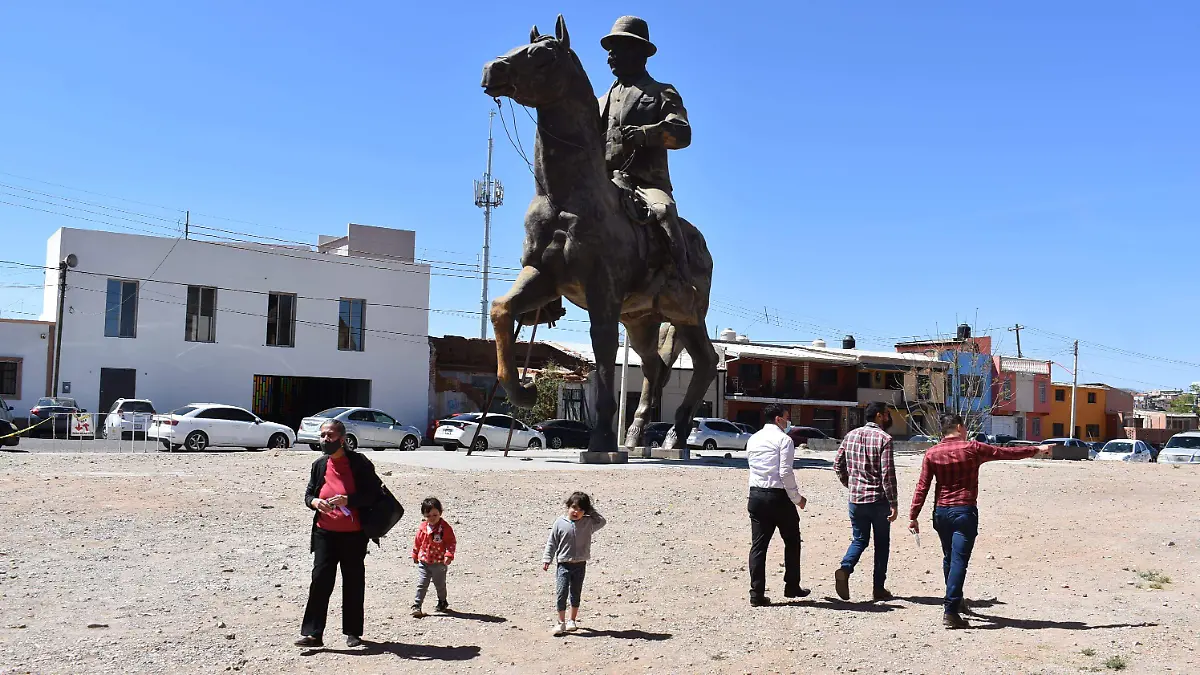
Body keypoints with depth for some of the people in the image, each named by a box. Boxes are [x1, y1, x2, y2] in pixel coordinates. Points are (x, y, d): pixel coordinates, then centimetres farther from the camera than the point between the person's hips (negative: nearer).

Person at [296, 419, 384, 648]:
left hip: (353, 534, -3)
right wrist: (315, 502, -7)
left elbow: (374, 493, -9)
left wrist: (349, 500, -23)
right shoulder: (319, 465, 9)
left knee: (353, 582, 7)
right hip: (324, 532, 3)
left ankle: (353, 632, 20)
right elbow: (309, 494, 17)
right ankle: (312, 633, -3)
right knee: (320, 580, -5)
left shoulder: (359, 463, -6)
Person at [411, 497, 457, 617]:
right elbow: (417, 542, 13)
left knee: (440, 585, 15)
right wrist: (415, 555, 19)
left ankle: (442, 603, 35)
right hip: (423, 562, 2)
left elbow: (452, 542, -11)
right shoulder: (422, 527, 0)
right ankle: (416, 606, -2)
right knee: (421, 585, -5)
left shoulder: (445, 527, -13)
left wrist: (448, 555, -23)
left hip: (439, 563, -2)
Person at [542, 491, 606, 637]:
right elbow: (551, 543, 0)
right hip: (564, 565, -2)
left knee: (575, 594, 14)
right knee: (562, 594, -6)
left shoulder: (588, 523, -2)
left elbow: (602, 521, 2)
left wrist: (591, 511, -1)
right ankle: (561, 622, 5)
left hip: (580, 565, 2)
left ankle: (572, 620, 29)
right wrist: (547, 559, -4)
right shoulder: (560, 523, -6)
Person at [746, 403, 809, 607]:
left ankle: (757, 593, 2)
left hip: (756, 495, 6)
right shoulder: (783, 439, -9)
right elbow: (786, 472, -17)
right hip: (778, 496, -6)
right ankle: (792, 587, 21)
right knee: (792, 541, 14)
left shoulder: (753, 439, 12)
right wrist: (797, 498, -7)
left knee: (758, 544, 6)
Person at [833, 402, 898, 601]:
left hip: (855, 500, 4)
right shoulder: (883, 438, -12)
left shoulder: (851, 435, 6)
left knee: (859, 540, 16)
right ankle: (878, 589, 14)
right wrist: (893, 504, -13)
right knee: (881, 544, 11)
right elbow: (888, 474, -17)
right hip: (878, 499, -4)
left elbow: (838, 465, 10)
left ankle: (845, 569, -10)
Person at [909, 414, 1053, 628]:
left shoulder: (932, 453, 2)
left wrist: (913, 516, 4)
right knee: (959, 561, -7)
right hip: (964, 511, -4)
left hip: (941, 512, 4)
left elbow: (922, 487, 0)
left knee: (948, 558, 19)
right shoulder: (972, 448, -5)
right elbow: (1007, 453, 3)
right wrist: (1037, 449, 16)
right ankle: (950, 612, -13)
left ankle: (954, 601, 34)